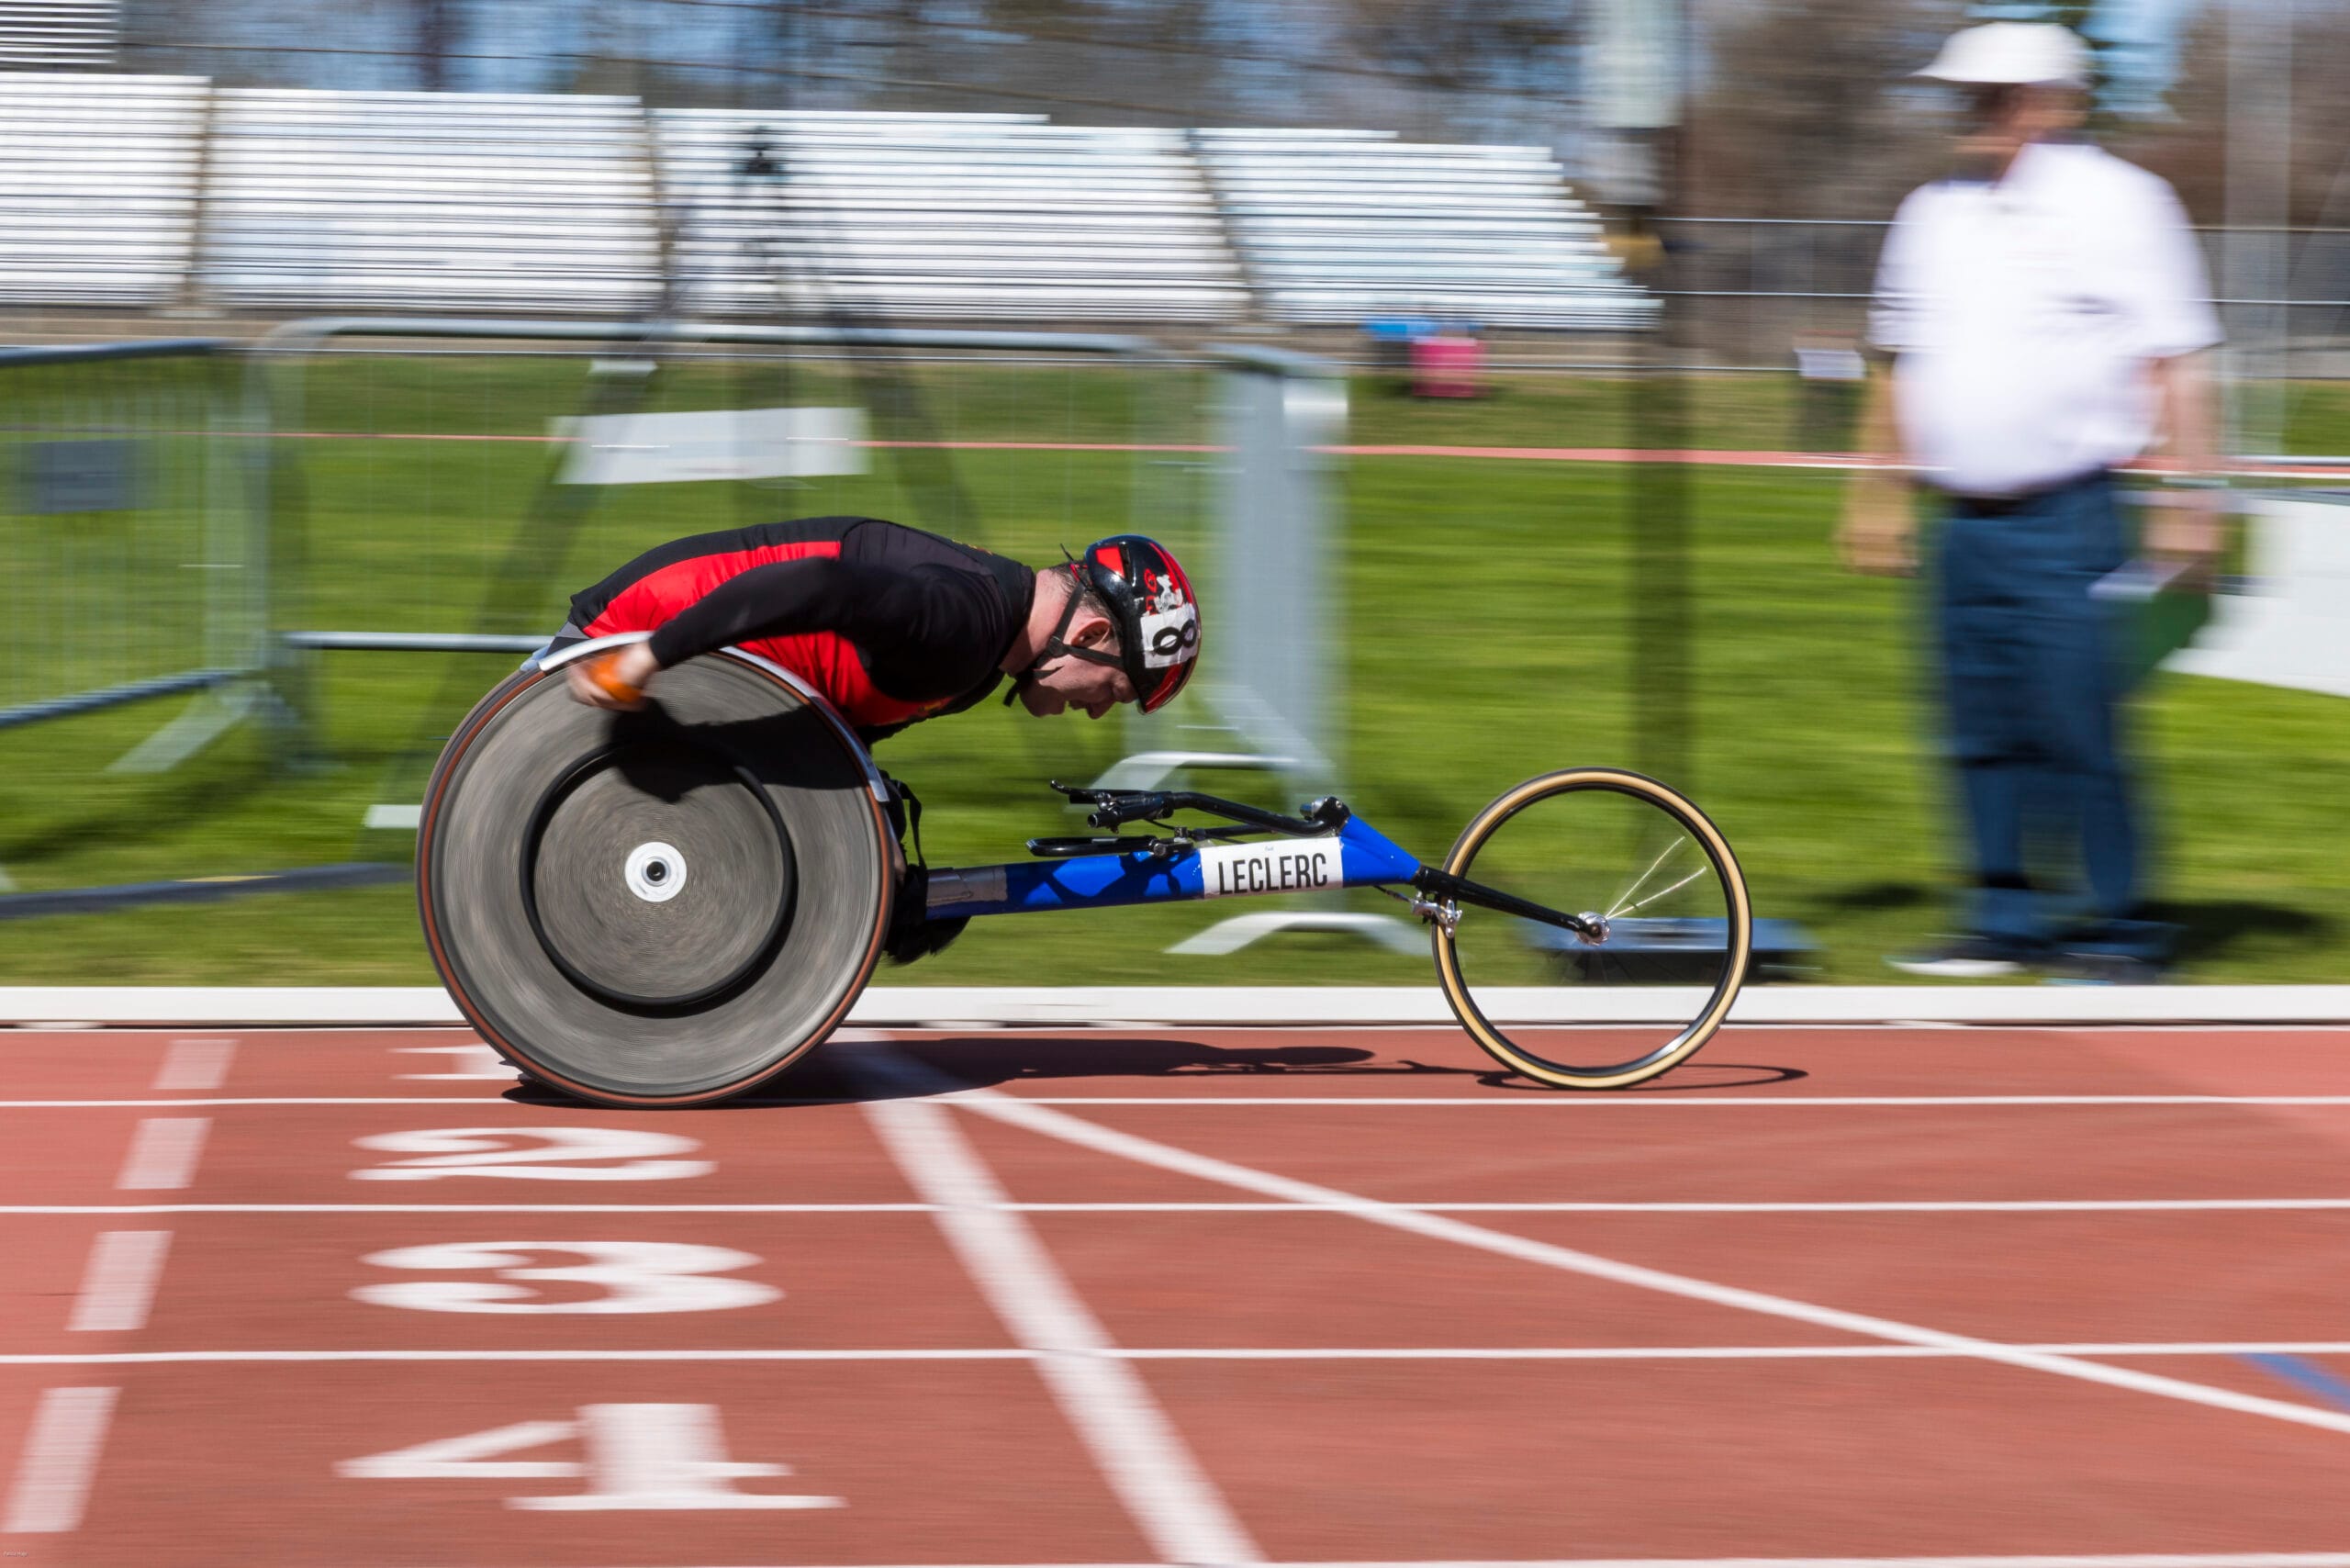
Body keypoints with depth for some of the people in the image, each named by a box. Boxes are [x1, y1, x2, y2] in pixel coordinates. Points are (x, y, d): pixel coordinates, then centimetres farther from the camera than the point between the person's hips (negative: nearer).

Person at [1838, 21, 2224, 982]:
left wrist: (2190, 495, -11)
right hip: (1962, 524, 6)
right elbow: (1900, 365, 22)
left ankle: (2121, 927, -1)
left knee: (2079, 729, -8)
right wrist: (1880, 490, 19)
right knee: (1984, 736, 7)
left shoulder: (2117, 202, -2)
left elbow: (2175, 363, -5)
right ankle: (2009, 920, 15)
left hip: (2066, 520, -6)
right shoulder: (1935, 213, 14)